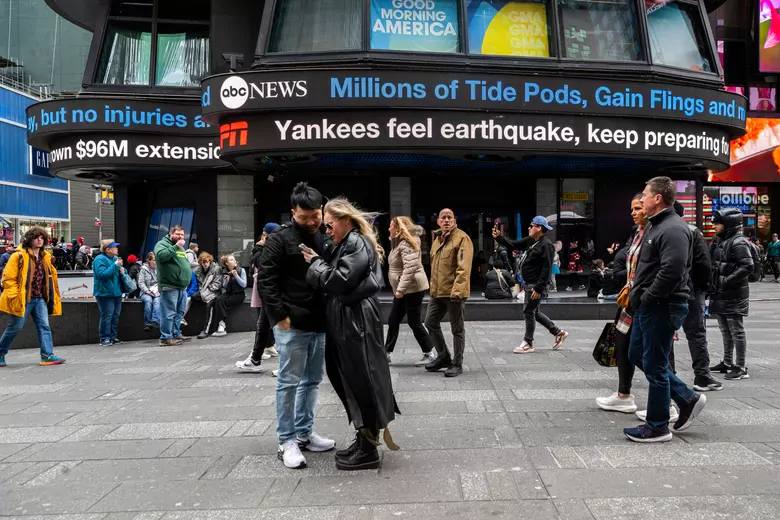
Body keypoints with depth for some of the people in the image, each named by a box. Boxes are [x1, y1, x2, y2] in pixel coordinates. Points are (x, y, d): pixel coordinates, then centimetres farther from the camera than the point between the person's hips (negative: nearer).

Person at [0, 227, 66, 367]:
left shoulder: (45, 257, 12)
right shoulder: (19, 256, -8)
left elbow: (49, 277, 21)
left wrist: (50, 297, 14)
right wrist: (15, 296, -15)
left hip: (40, 299, 6)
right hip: (23, 299, -5)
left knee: (44, 326, -3)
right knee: (15, 327, 4)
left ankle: (47, 355, -5)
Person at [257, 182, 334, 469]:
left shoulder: (326, 238, 11)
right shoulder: (280, 239, -7)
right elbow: (265, 279, -10)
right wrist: (279, 314, -15)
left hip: (320, 324, 6)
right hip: (292, 325, -6)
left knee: (312, 381, 14)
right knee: (289, 382, 1)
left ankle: (304, 433, 27)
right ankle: (287, 441, 11)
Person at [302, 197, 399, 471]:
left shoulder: (356, 244, -13)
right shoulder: (350, 243, 18)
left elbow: (338, 280, -20)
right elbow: (337, 278, 16)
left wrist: (315, 262, -8)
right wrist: (319, 261, 4)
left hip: (357, 320, -10)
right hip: (349, 320, 10)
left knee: (362, 381, -3)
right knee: (353, 381, 15)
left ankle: (368, 450, 8)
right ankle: (364, 439, 26)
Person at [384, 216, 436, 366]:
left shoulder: (406, 244, -18)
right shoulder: (399, 243, 14)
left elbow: (410, 268, -28)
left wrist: (401, 289, -29)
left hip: (412, 289, -10)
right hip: (403, 289, 10)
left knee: (414, 322, -3)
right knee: (393, 321, 11)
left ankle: (430, 353, 10)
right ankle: (387, 353, 17)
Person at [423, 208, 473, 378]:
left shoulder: (462, 238, -11)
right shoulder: (437, 240, 15)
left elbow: (464, 267, -20)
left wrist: (457, 290, -27)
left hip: (454, 292, -8)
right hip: (437, 292, 8)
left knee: (457, 328, 3)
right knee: (430, 322, 13)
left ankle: (457, 364, 14)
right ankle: (443, 357, 28)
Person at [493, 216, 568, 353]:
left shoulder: (546, 245, -18)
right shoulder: (530, 241, 10)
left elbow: (547, 269, -21)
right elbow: (513, 244, 15)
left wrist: (538, 288, -23)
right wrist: (499, 237, 2)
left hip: (536, 284, -10)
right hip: (530, 283, 10)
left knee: (528, 312, -2)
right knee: (534, 312, 17)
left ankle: (528, 344, 11)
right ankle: (559, 333, 29)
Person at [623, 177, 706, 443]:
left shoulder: (673, 229, -18)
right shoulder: (655, 225, 15)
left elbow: (671, 272, -28)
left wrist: (646, 298, -18)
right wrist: (637, 294, 12)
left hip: (663, 308, -11)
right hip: (648, 306, 11)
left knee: (654, 365, -1)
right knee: (637, 356, 17)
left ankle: (657, 427, 14)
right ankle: (687, 399, 27)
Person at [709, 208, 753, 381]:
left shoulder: (738, 242, -14)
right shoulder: (719, 240, 13)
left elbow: (747, 266, -23)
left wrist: (727, 281, -23)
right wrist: (713, 283, 9)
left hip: (734, 295, -9)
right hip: (720, 294, 9)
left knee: (736, 331, -1)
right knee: (725, 331, 17)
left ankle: (741, 367, 6)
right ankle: (727, 363, 28)